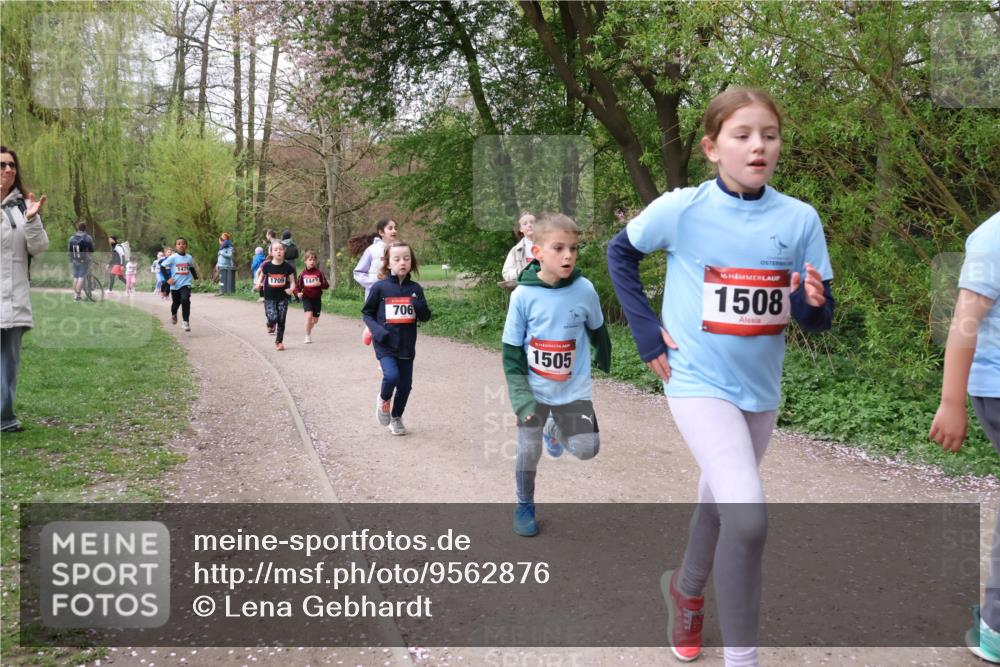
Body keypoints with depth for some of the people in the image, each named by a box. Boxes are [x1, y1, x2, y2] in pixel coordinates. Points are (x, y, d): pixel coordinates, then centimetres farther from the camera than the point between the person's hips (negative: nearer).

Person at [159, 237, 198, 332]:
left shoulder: (189, 258, 1)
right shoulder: (172, 257, -9)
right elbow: (162, 267, -8)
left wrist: (195, 277, 12)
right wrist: (167, 279, -15)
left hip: (186, 283, 1)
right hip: (175, 284, 0)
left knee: (185, 300, -21)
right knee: (176, 302, 16)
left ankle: (186, 322, -14)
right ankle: (173, 314, 50)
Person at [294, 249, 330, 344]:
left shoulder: (319, 273, -3)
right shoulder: (303, 274, -1)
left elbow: (327, 286, -2)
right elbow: (297, 286, 8)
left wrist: (320, 284, -21)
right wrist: (298, 292, -11)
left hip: (317, 298, 1)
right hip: (306, 298, -1)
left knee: (315, 319, 11)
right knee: (309, 315, -21)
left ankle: (309, 329, 43)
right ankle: (308, 336, -8)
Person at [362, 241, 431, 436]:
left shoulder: (415, 289, 2)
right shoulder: (380, 287, -7)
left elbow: (425, 317, 5)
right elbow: (366, 312, 1)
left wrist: (420, 306, -17)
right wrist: (377, 330, -15)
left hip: (406, 346, 3)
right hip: (385, 345, -3)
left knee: (405, 384, 9)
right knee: (391, 376, -23)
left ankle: (396, 418, 33)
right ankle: (383, 399, 11)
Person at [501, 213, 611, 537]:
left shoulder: (585, 289, -13)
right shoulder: (522, 295, -16)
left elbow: (597, 330, 8)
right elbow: (511, 351, -9)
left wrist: (604, 361, 24)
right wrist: (520, 395, -18)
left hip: (573, 389, 1)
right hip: (534, 390, -1)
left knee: (586, 448, -7)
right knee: (529, 450, 4)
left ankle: (556, 429, 27)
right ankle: (524, 506, 31)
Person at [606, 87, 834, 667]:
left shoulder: (800, 218, -6)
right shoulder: (681, 208, -12)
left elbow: (817, 321, 0)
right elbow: (620, 253, 4)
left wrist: (814, 302, -24)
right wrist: (647, 330, -3)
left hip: (761, 388, 4)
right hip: (699, 382, -4)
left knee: (722, 503, 21)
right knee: (748, 515, -20)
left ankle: (686, 590, 50)